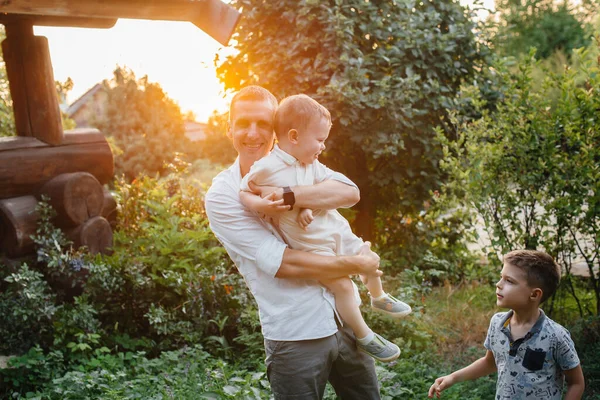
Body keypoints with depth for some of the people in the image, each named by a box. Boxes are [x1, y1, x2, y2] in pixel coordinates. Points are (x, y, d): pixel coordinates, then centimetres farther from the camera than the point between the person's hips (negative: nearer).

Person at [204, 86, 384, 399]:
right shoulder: (221, 197, -8)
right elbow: (282, 263, -15)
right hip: (295, 335, -4)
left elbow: (350, 193, -13)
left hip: (345, 318, 5)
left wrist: (294, 197, -28)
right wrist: (356, 264, -12)